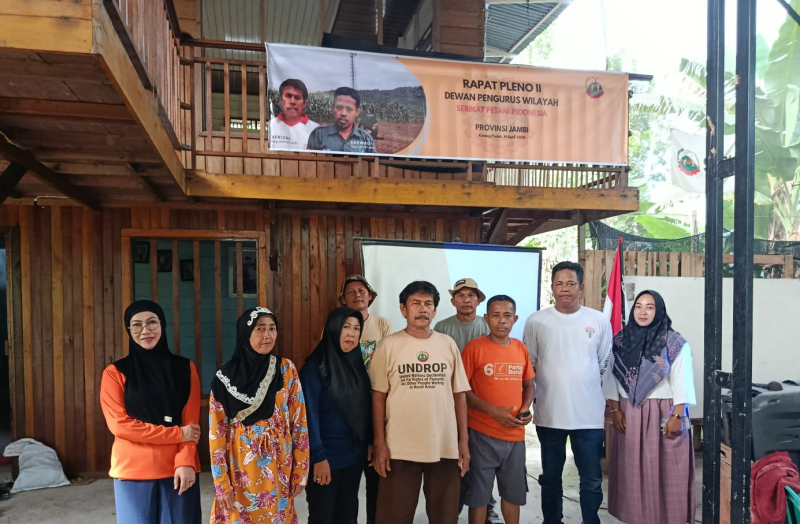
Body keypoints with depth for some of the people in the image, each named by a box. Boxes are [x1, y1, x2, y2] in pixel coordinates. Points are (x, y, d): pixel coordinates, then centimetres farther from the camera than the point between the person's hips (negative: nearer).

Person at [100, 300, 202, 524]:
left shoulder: (185, 368, 3)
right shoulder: (115, 372, -1)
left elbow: (191, 422, 0)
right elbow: (119, 424, -9)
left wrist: (185, 462, -14)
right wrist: (177, 433, -12)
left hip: (178, 468, 1)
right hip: (133, 471, -1)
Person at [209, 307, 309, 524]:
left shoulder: (287, 370, -3)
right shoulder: (225, 376, -8)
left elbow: (299, 422, -1)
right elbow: (216, 431, -5)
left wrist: (299, 471, -1)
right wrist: (221, 483, -7)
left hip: (278, 466, 2)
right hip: (239, 466, -1)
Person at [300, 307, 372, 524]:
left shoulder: (358, 364, 5)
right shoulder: (315, 367, -14)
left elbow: (365, 408, 9)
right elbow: (310, 414, -16)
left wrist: (369, 443, 6)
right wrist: (318, 456, -18)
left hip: (354, 455, 6)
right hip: (326, 456, -5)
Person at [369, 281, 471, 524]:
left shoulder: (448, 344, 3)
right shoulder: (389, 345, -4)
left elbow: (459, 394, 6)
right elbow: (378, 396, -2)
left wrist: (463, 440, 4)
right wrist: (380, 443, -6)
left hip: (445, 447, 2)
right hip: (400, 448, -2)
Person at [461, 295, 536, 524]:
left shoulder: (521, 348, 5)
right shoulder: (474, 347, -10)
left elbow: (529, 384, 15)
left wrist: (526, 408, -4)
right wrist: (492, 411, -18)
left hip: (516, 434, 5)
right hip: (483, 433, -4)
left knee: (513, 492, 18)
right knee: (479, 494, 7)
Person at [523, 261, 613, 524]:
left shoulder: (599, 321, -1)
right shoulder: (536, 321, -3)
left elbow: (607, 366, 6)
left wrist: (611, 406, 6)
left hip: (590, 415, 0)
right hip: (549, 414, 0)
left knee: (592, 479, 11)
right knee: (550, 476, 15)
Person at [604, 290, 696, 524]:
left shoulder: (675, 343, -6)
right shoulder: (620, 341, 3)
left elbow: (682, 382, -7)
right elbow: (612, 378, 4)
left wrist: (677, 416, -11)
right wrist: (615, 410, -1)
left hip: (663, 413, -3)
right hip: (629, 414, 3)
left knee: (664, 471, 3)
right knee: (632, 469, 9)